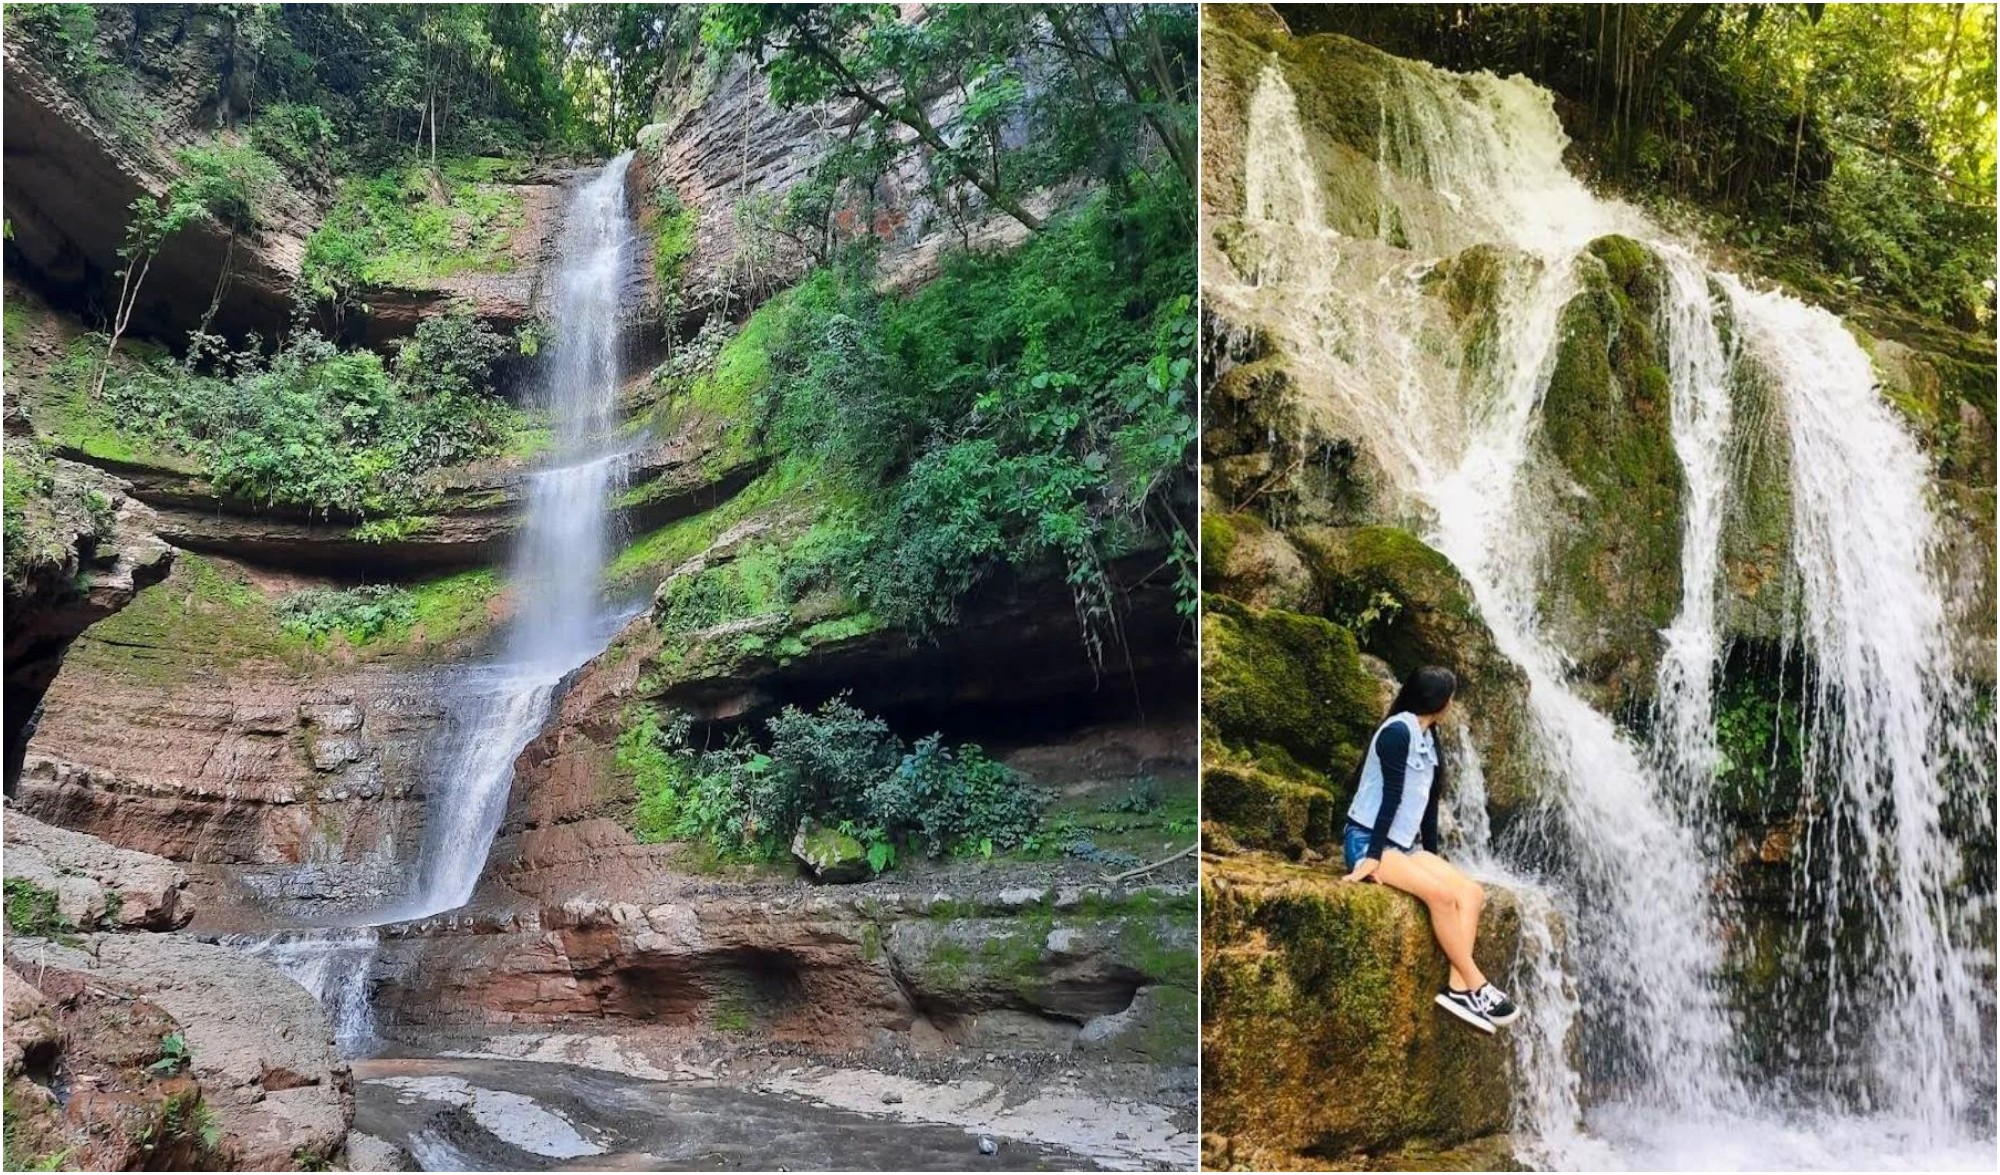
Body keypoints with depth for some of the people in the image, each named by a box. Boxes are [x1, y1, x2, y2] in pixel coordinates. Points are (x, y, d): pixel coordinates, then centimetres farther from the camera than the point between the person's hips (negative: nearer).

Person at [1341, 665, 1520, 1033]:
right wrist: (1373, 856, -19)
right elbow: (1391, 796, -18)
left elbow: (1427, 802, 20)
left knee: (1471, 891, -10)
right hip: (1368, 839, -9)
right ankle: (1476, 987, -17)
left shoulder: (1426, 738, 17)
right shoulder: (1398, 731, -11)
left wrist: (1433, 857, 19)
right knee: (1440, 893, -27)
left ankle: (1458, 986, -20)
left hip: (1404, 844, 9)